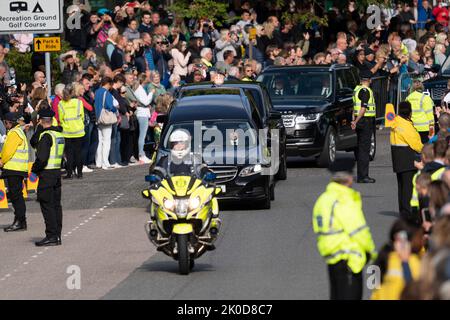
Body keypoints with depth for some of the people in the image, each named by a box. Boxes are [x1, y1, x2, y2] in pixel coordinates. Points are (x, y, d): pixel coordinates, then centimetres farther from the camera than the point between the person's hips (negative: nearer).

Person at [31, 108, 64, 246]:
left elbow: (42, 158, -22)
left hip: (46, 173, -9)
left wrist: (34, 169, -7)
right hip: (57, 171, 9)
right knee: (56, 204, 12)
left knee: (47, 205, -5)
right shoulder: (59, 134, 11)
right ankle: (57, 235, 14)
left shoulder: (46, 135, -16)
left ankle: (51, 236, -8)